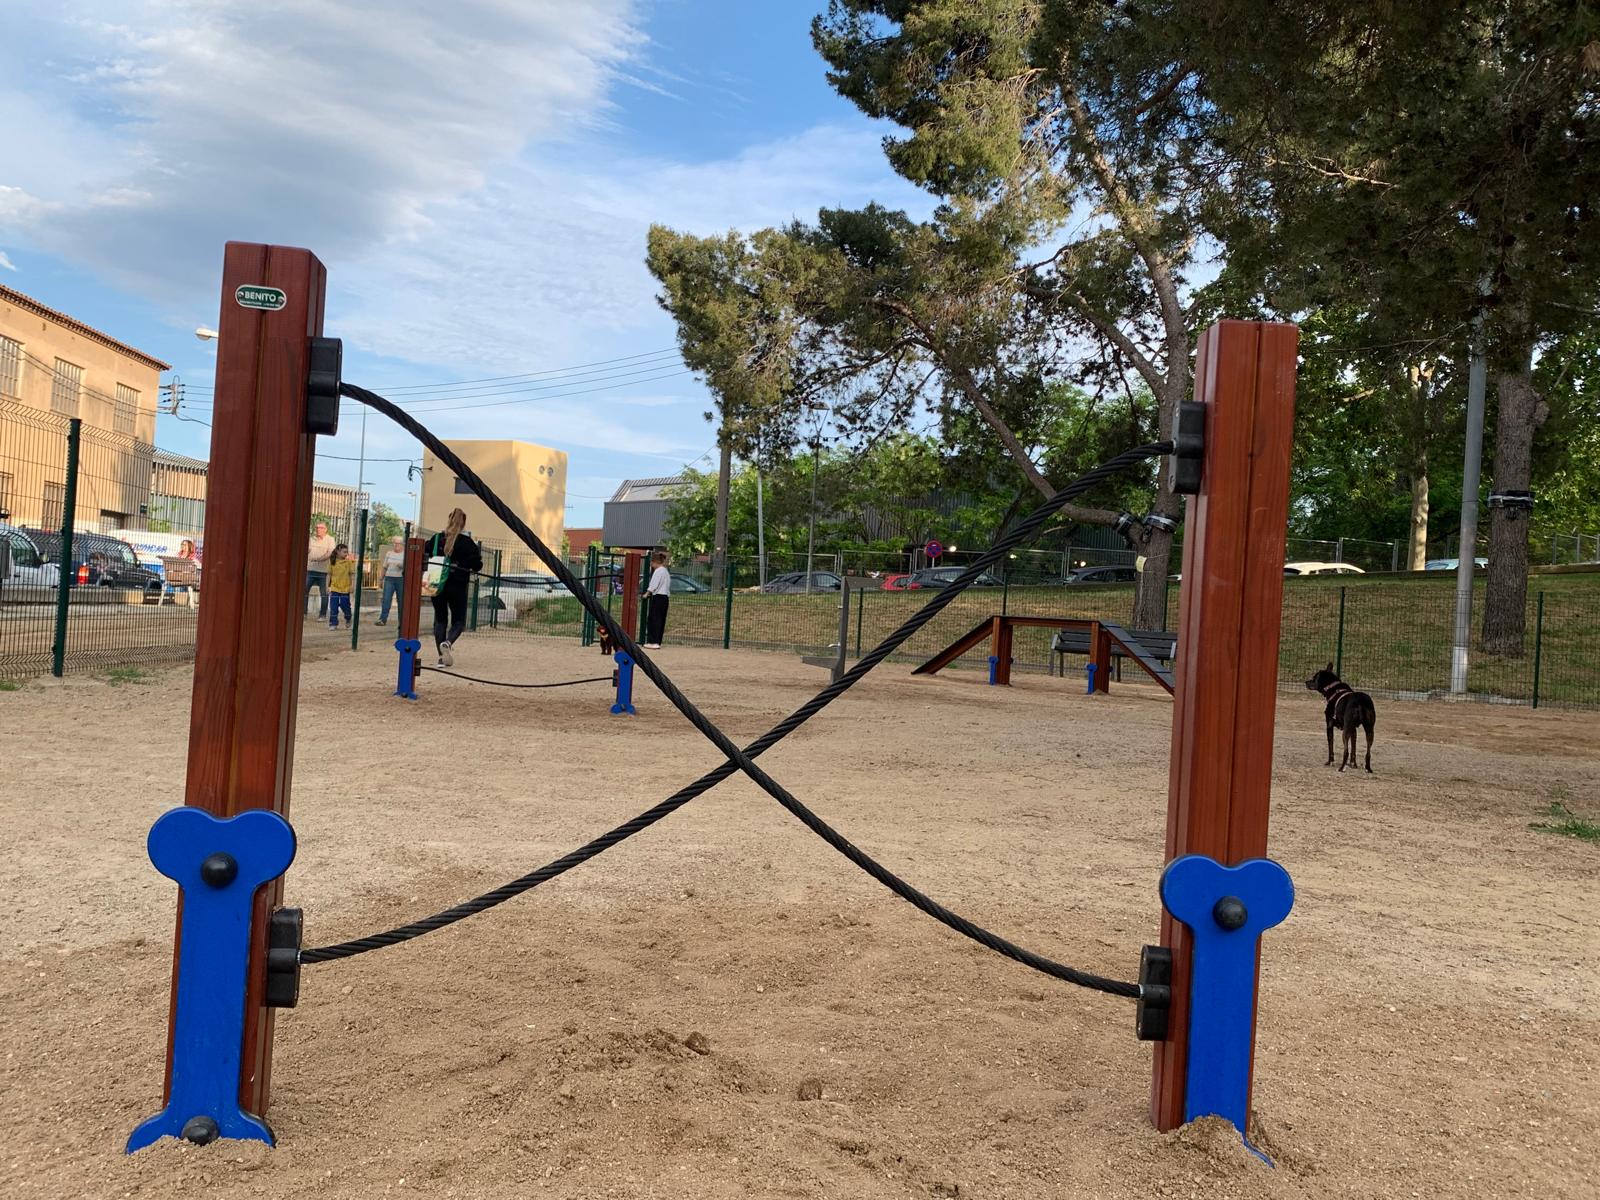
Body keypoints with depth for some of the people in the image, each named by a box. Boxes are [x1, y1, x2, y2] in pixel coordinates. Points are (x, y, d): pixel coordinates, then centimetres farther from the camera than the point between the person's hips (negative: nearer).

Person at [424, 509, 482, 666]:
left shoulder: (436, 539, 2)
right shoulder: (467, 542, -6)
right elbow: (477, 565, -7)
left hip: (437, 586, 3)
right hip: (458, 587, -2)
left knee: (440, 619, 12)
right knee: (459, 620, 8)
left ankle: (442, 656, 6)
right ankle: (448, 642, -22)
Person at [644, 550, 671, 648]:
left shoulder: (658, 571, -9)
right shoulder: (666, 571, 18)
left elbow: (653, 585, -13)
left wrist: (646, 594, -1)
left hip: (657, 597, -9)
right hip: (665, 597, 9)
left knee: (653, 619, -6)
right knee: (661, 620, 8)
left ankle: (653, 642, -10)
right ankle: (658, 642, 10)